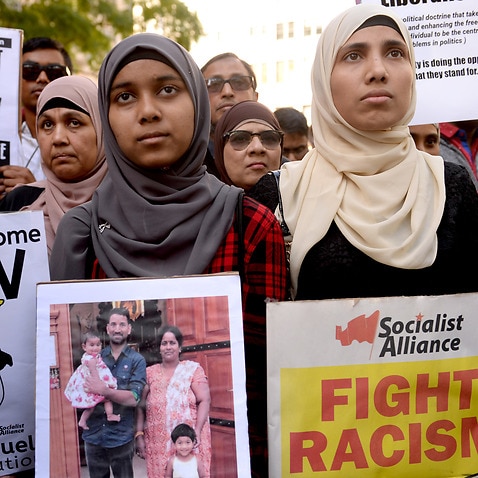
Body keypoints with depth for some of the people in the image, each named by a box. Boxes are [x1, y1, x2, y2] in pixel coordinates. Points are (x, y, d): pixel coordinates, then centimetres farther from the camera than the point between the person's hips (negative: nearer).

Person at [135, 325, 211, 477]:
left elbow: (204, 400, -4)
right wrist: (139, 435, 0)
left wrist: (197, 432, -14)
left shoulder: (193, 369, 2)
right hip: (158, 443, 2)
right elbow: (141, 406, 9)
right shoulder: (149, 373, 9)